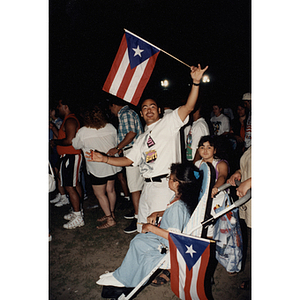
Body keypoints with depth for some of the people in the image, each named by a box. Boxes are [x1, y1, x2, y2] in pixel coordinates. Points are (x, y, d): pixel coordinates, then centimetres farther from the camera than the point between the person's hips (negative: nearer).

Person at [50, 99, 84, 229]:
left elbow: (69, 141, -24)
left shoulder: (70, 121, -15)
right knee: (75, 184, 16)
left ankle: (78, 218, -5)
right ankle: (77, 211, 27)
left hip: (70, 157, -11)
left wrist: (55, 142, -11)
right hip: (70, 156, 11)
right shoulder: (68, 120, 20)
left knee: (69, 187, -10)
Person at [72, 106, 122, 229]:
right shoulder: (110, 127, -2)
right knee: (110, 189, 17)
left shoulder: (82, 132, -14)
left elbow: (75, 145, 4)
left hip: (97, 167, -6)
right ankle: (111, 213, 32)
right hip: (112, 163, 6)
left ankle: (110, 219, 11)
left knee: (99, 193, 6)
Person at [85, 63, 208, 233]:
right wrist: (104, 159, 13)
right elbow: (129, 160, 21)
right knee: (144, 229, 16)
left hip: (166, 185, -7)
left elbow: (189, 107, -12)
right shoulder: (142, 138, 20)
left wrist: (196, 82, -25)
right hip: (148, 187, 7)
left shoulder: (168, 123, 1)